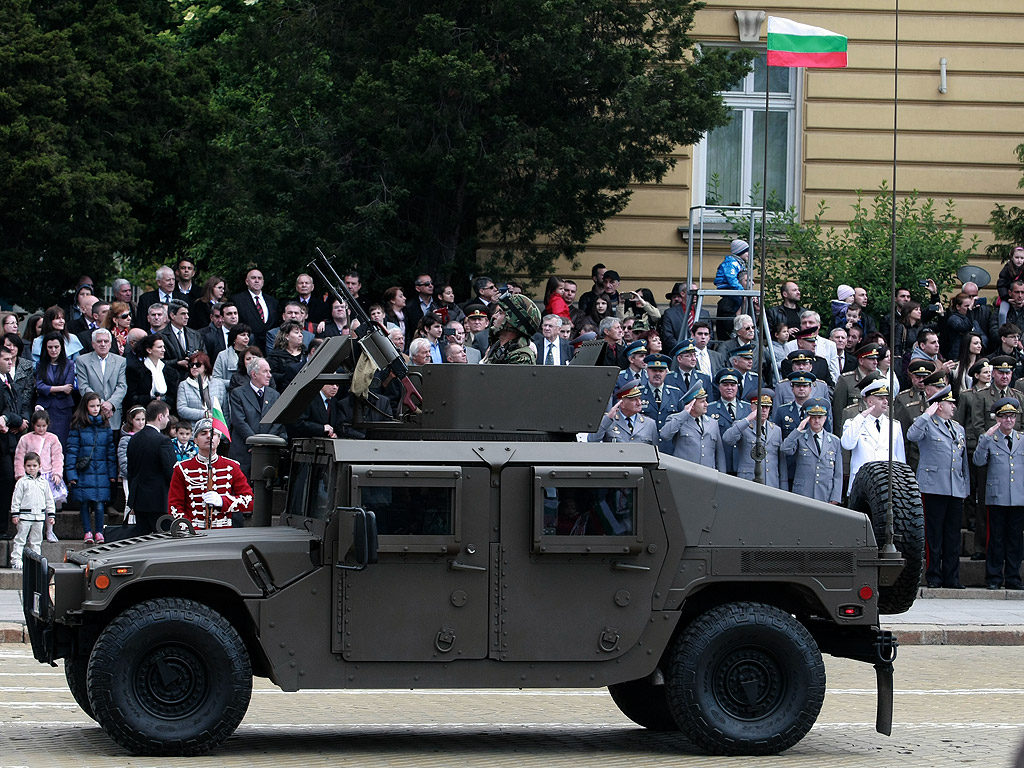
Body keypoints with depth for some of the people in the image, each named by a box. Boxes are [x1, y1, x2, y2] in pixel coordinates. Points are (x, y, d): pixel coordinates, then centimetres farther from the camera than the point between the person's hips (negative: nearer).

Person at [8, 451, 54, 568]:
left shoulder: (44, 482, 9)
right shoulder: (22, 482, -1)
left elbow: (49, 500, 14)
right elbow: (16, 499, -1)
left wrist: (51, 515, 11)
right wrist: (15, 514, -7)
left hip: (39, 516, 4)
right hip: (25, 516, -4)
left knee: (36, 540, 9)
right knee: (20, 539, -4)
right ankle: (16, 560, -4)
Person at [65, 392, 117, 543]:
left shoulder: (105, 425, 8)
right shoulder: (78, 426, 0)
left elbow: (111, 450, 11)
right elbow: (72, 450, -1)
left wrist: (112, 473, 7)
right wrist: (71, 474, -8)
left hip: (101, 472, 1)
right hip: (83, 472, -1)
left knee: (100, 503, -4)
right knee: (84, 502, 2)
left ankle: (99, 532, 7)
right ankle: (88, 532, 11)